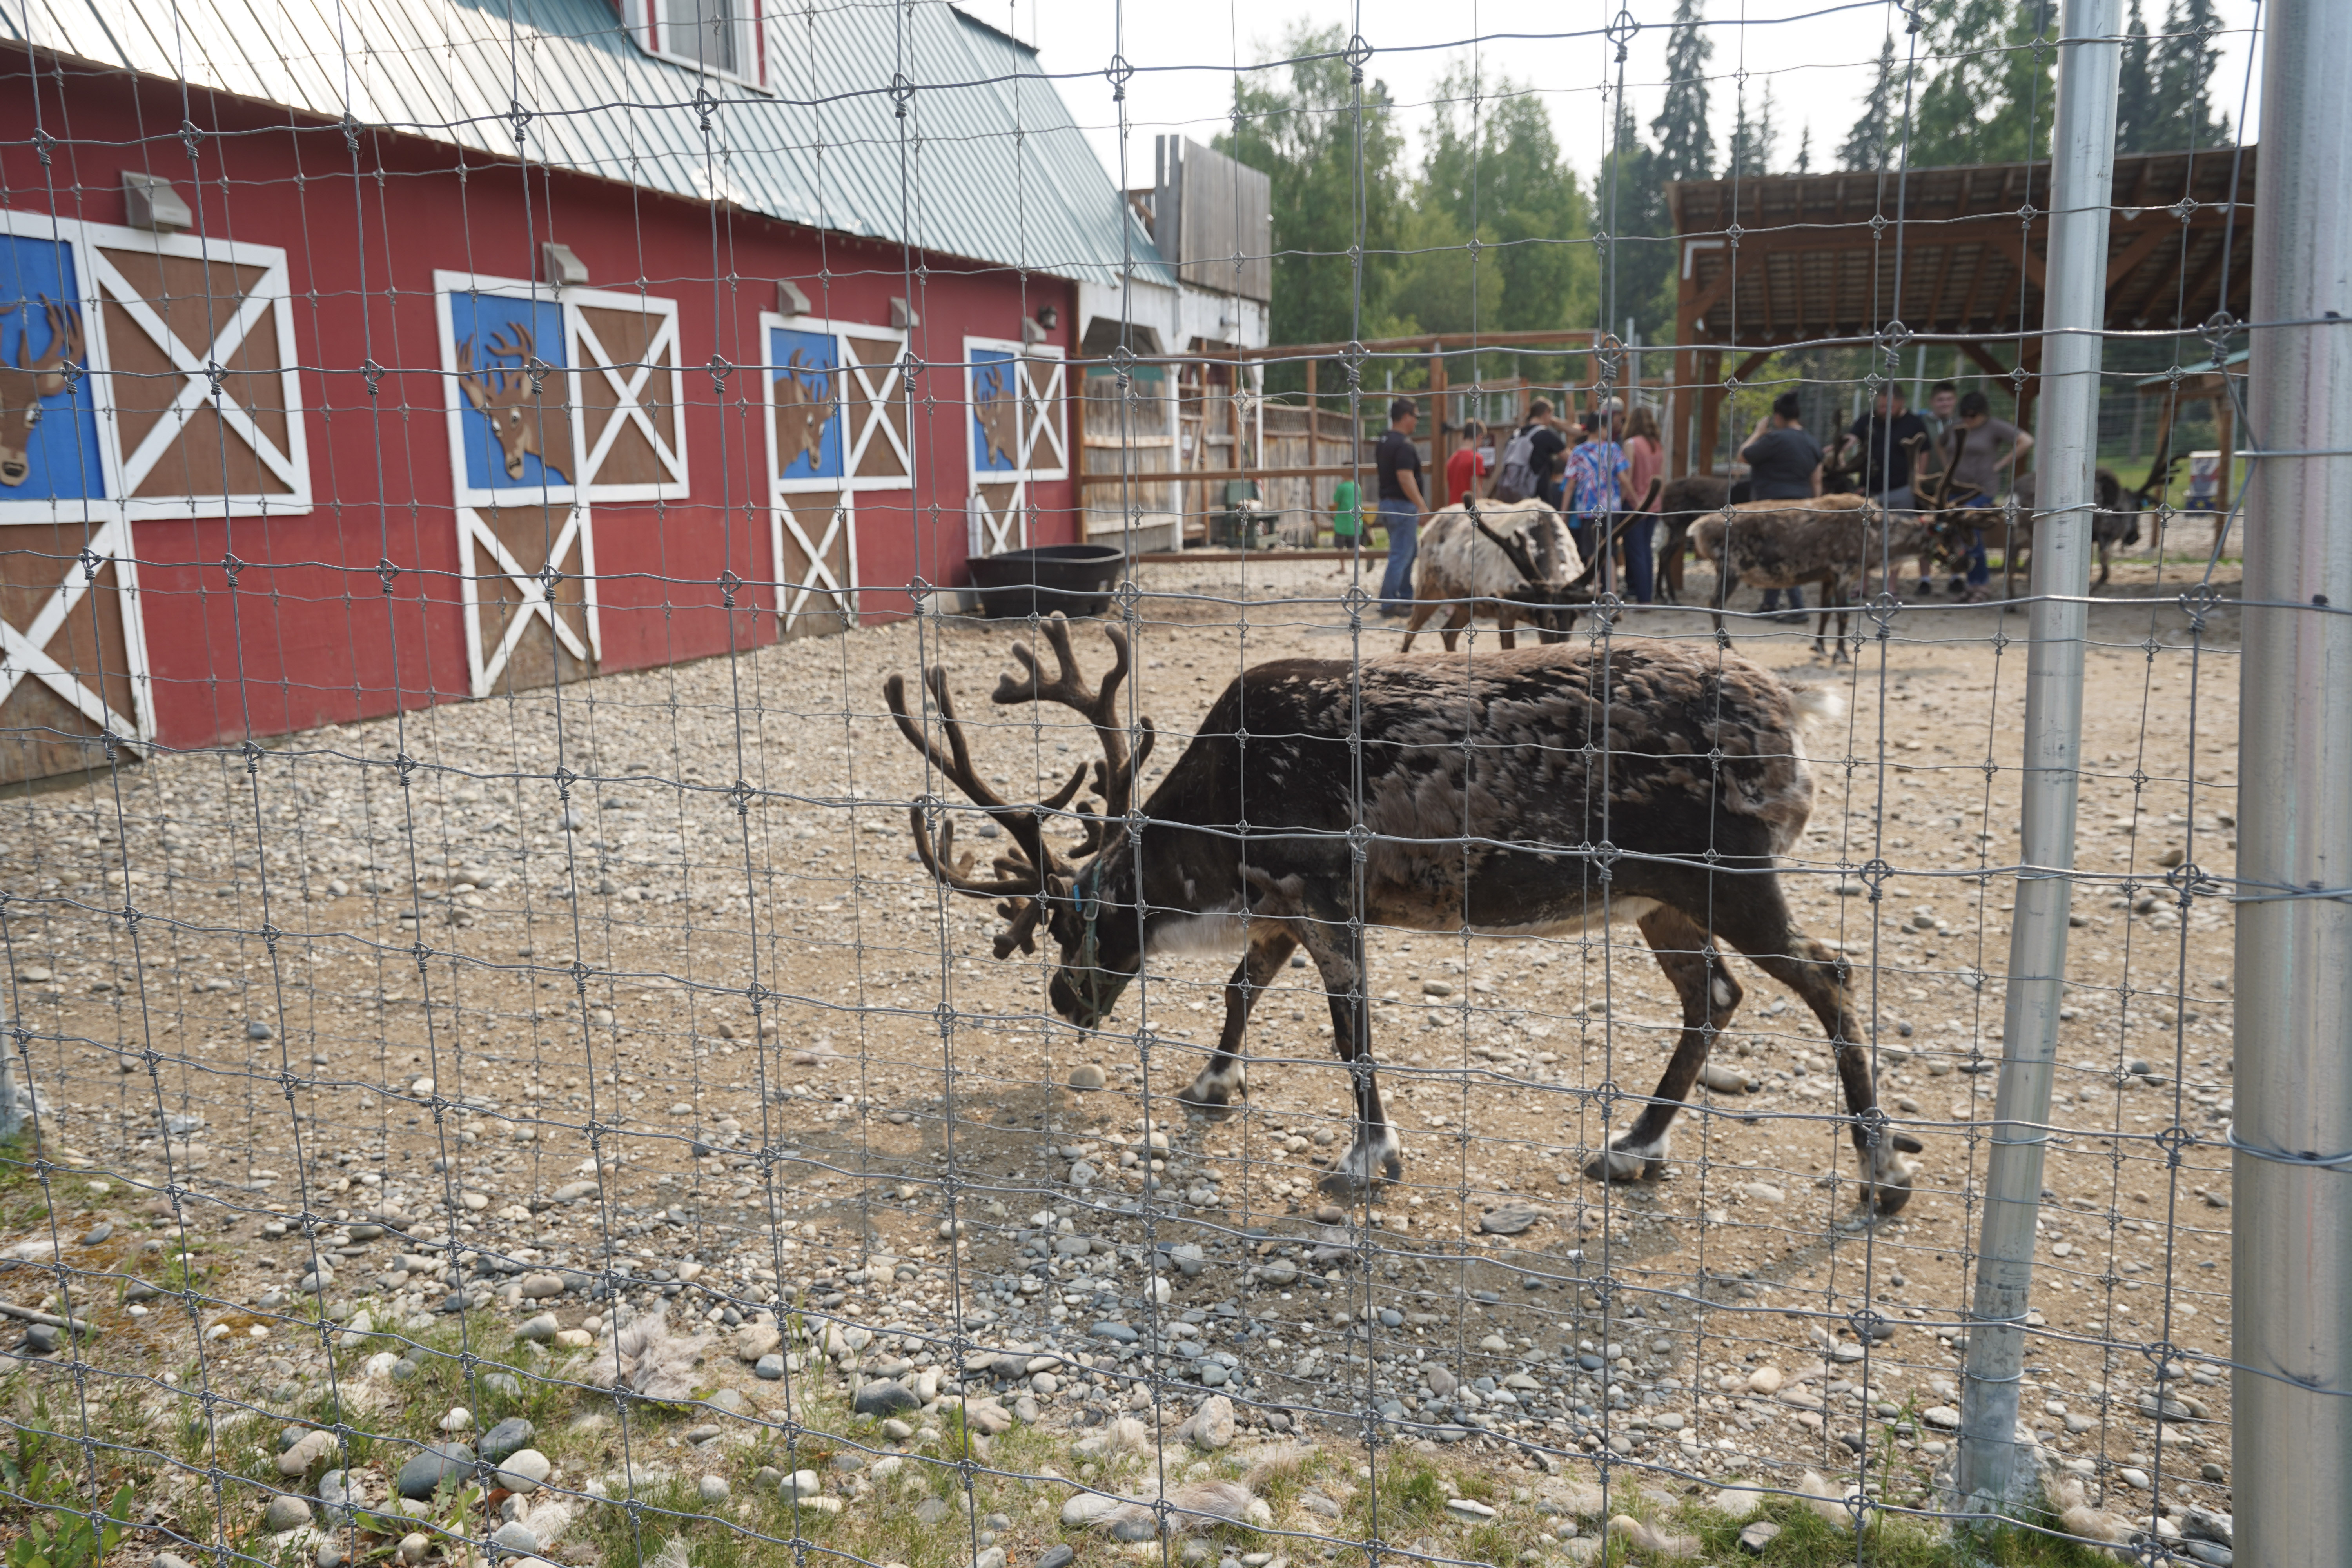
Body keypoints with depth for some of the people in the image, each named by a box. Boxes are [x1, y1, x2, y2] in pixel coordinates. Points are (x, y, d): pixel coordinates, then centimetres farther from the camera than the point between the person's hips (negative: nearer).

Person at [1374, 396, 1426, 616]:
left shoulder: (1383, 443, 13)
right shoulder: (1404, 445, -18)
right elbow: (1406, 479, -25)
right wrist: (1422, 508, -22)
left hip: (1387, 502, 10)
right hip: (1403, 505, -10)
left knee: (1411, 551, 20)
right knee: (1400, 555, -5)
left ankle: (1405, 598, 24)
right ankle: (1389, 604, -3)